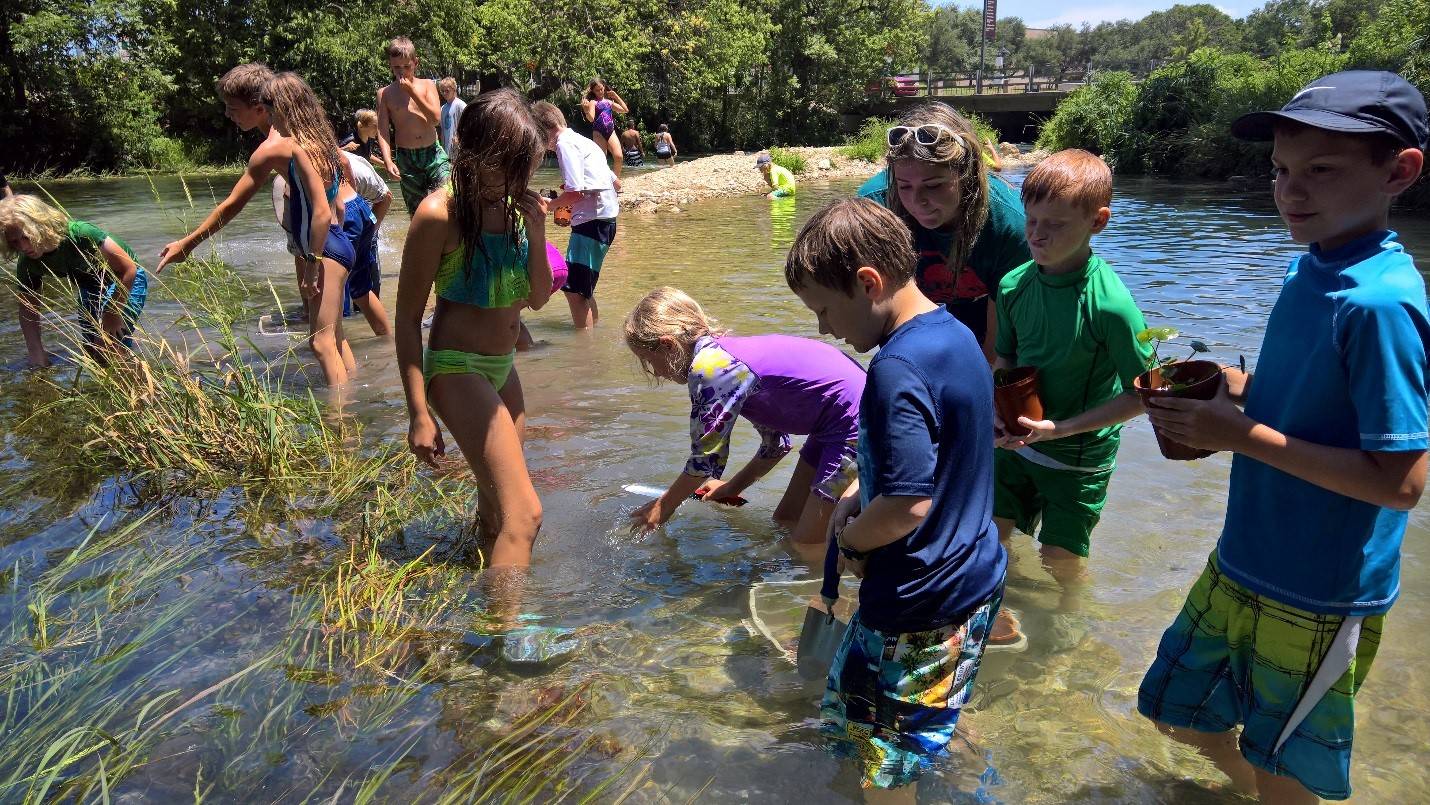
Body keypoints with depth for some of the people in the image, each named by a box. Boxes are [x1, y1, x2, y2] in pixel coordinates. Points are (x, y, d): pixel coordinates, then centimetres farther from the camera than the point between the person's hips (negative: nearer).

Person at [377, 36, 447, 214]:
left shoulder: (427, 85, 4)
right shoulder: (385, 93, 3)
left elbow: (436, 118, -9)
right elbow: (383, 131, 0)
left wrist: (412, 90, -12)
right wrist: (388, 161, -14)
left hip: (433, 153, 0)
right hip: (405, 158, 0)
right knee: (417, 211, 5)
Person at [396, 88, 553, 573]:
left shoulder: (515, 206, 2)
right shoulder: (440, 214, -17)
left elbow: (537, 300, 6)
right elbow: (407, 317, -13)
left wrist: (536, 233, -10)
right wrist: (419, 414, -15)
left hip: (503, 368, 7)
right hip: (458, 370, -7)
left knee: (495, 511, 20)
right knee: (524, 513, -16)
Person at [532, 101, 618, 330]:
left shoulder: (565, 143, -8)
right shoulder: (581, 141, 21)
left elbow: (575, 192, -18)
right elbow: (616, 182, 23)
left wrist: (549, 205, 0)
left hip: (593, 221, -10)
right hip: (604, 218, 10)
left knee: (574, 290, -11)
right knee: (581, 288, 19)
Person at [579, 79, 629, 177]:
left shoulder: (609, 102, 18)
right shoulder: (593, 102, 4)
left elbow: (625, 110, 18)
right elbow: (591, 118, -10)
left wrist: (616, 96, 15)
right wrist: (586, 110, -31)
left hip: (611, 132, 4)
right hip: (599, 133, -4)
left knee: (618, 157, -14)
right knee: (601, 160, -3)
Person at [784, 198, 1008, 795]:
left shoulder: (898, 369, -28)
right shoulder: (956, 336, 3)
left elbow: (907, 504, -31)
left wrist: (849, 539, -12)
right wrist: (860, 490, 5)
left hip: (920, 606, -9)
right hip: (976, 577, 10)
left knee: (885, 768, 10)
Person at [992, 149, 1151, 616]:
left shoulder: (1110, 304, -26)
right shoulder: (1014, 284, -10)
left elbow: (1142, 393, -19)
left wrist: (1060, 428, -24)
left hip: (1079, 455, -4)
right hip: (1019, 442, 5)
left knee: (1059, 560, 9)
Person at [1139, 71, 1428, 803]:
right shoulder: (1308, 269, 0)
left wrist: (1241, 434, -25)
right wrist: (1232, 388, -4)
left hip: (1319, 596, -8)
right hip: (1241, 563, 8)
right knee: (1178, 709, 24)